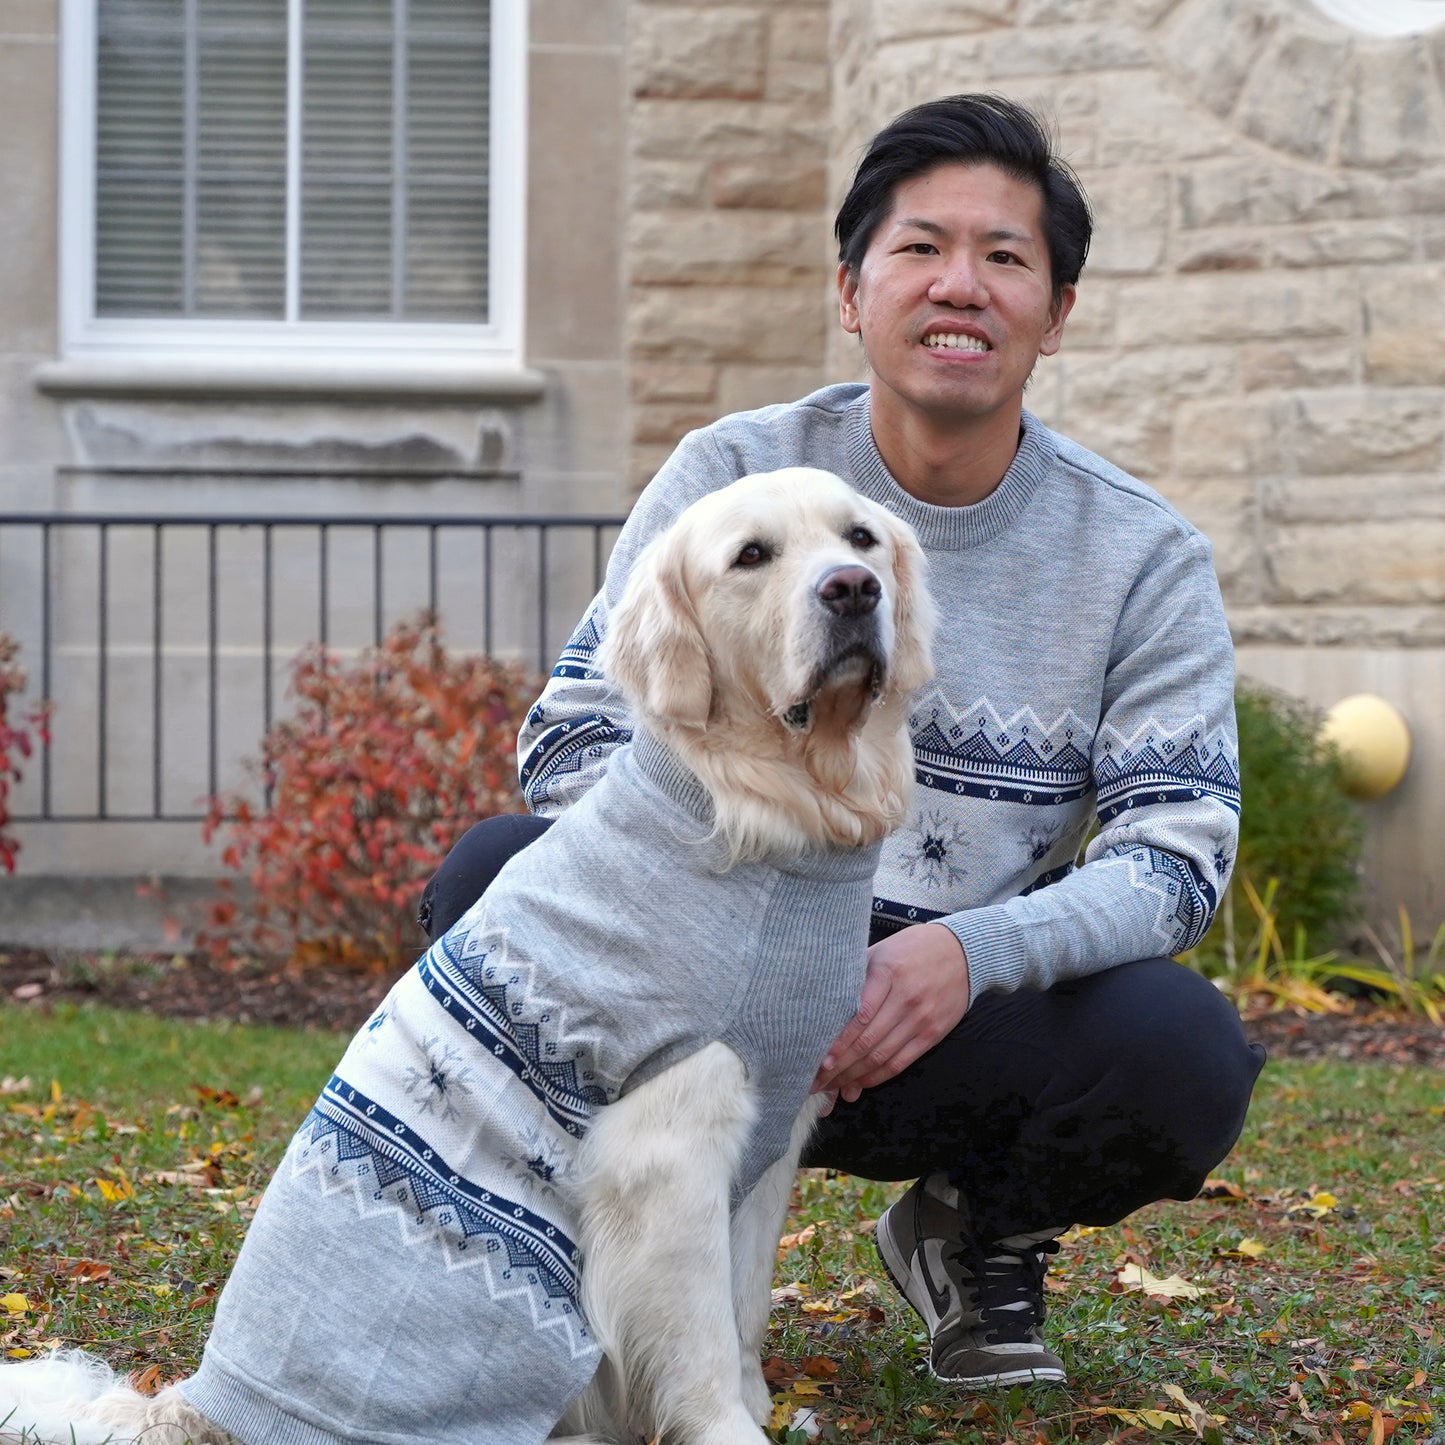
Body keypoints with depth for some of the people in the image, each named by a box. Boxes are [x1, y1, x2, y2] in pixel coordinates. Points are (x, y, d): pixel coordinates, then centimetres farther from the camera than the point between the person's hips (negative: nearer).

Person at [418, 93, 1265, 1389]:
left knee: (1187, 1057, -30)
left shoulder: (1142, 557, -2)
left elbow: (1179, 847, -7)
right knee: (502, 873, -28)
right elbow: (576, 736, -6)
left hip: (969, 1015, 0)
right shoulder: (735, 478, -1)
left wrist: (972, 952, -28)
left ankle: (982, 1237, 5)